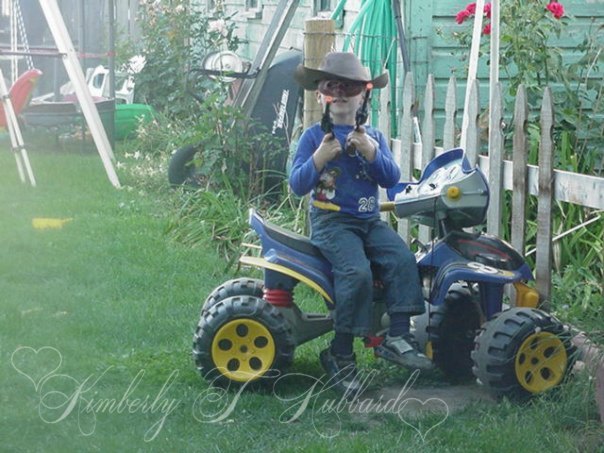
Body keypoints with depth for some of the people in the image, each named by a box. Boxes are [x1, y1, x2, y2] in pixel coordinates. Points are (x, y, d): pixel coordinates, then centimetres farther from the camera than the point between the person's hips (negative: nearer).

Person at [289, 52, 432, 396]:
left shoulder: (373, 137, 15)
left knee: (402, 259, -21)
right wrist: (319, 158, -20)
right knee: (357, 272, -28)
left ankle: (398, 337, -19)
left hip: (370, 221, 5)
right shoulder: (314, 136, 3)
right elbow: (297, 185, -4)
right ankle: (341, 355, -18)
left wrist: (372, 153, -13)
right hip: (331, 221, -5)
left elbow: (392, 178, 3)